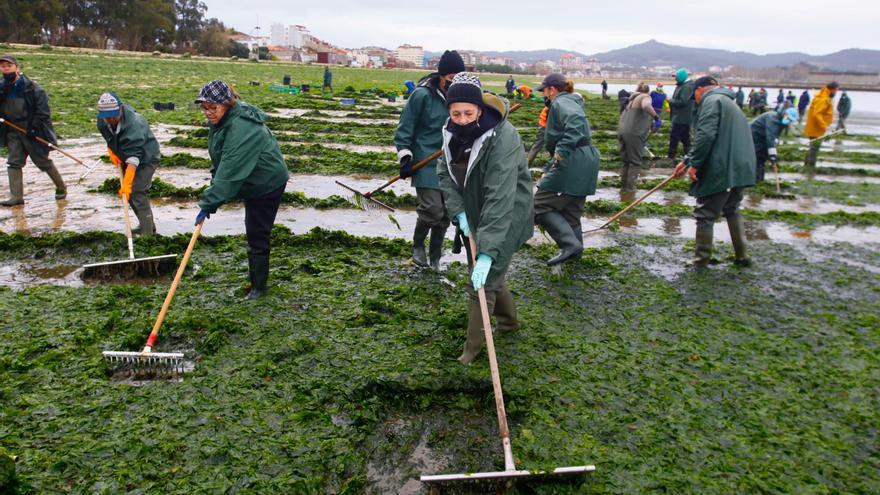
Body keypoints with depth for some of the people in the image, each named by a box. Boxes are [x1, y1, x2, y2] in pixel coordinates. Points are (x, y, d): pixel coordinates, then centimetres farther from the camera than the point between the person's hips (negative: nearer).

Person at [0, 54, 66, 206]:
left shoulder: (31, 87, -12)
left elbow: (43, 109, -12)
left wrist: (35, 126, -19)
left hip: (31, 130, -5)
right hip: (12, 130, 5)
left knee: (43, 161, 5)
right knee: (13, 162, -2)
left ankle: (61, 187, 25)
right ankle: (16, 197, -1)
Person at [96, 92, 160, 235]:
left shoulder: (134, 123, -35)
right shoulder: (102, 121, -12)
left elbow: (134, 156, -42)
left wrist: (127, 182, -47)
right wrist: (111, 150, -3)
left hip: (146, 158, -8)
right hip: (125, 157, 8)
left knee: (137, 192, -17)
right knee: (128, 192, 12)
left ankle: (147, 233, -13)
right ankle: (147, 225, 28)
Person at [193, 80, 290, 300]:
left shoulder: (242, 128, -33)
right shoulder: (221, 120, -1)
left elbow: (230, 171, -35)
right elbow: (220, 162, 11)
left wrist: (209, 203, -32)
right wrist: (214, 187, 3)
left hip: (267, 184, -10)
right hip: (252, 182, 10)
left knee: (257, 234, -4)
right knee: (253, 230, 24)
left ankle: (258, 286, 10)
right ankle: (255, 270, 44)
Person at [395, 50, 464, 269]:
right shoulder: (422, 95, -10)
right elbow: (405, 128, -6)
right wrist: (405, 157, -11)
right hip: (426, 163, -5)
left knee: (445, 212, 6)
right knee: (432, 209, -14)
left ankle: (435, 257, 23)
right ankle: (418, 245, 15)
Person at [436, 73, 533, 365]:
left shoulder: (503, 138, -31)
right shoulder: (452, 133, -9)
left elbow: (500, 199, -37)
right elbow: (445, 174, 1)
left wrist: (487, 252, -41)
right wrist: (458, 211, -15)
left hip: (504, 222, -7)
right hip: (474, 217, 7)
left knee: (483, 281, -3)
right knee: (491, 276, 21)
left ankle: (473, 347, 15)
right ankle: (508, 320, 47)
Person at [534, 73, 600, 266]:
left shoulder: (561, 102, -7)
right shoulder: (571, 101, 24)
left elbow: (575, 121, -28)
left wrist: (561, 152, -32)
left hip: (572, 162, -10)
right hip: (586, 162, 10)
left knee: (541, 205, -7)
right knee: (571, 209, 20)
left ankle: (570, 244, -14)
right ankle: (575, 249, 29)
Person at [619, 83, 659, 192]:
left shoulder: (632, 99, 24)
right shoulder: (645, 97, 0)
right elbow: (646, 106, -25)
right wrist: (655, 115, -10)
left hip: (622, 131, 7)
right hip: (634, 133, -7)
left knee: (626, 161, 17)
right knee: (635, 161, 2)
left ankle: (623, 185, 20)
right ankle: (629, 187, -1)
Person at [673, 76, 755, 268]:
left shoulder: (712, 101, -7)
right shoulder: (728, 102, 25)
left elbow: (705, 136, -22)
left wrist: (694, 164, -15)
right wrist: (687, 161, 23)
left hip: (721, 171, -10)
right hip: (740, 168, 10)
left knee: (705, 215, 0)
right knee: (732, 210, 24)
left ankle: (701, 261, 7)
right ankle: (741, 256, 28)